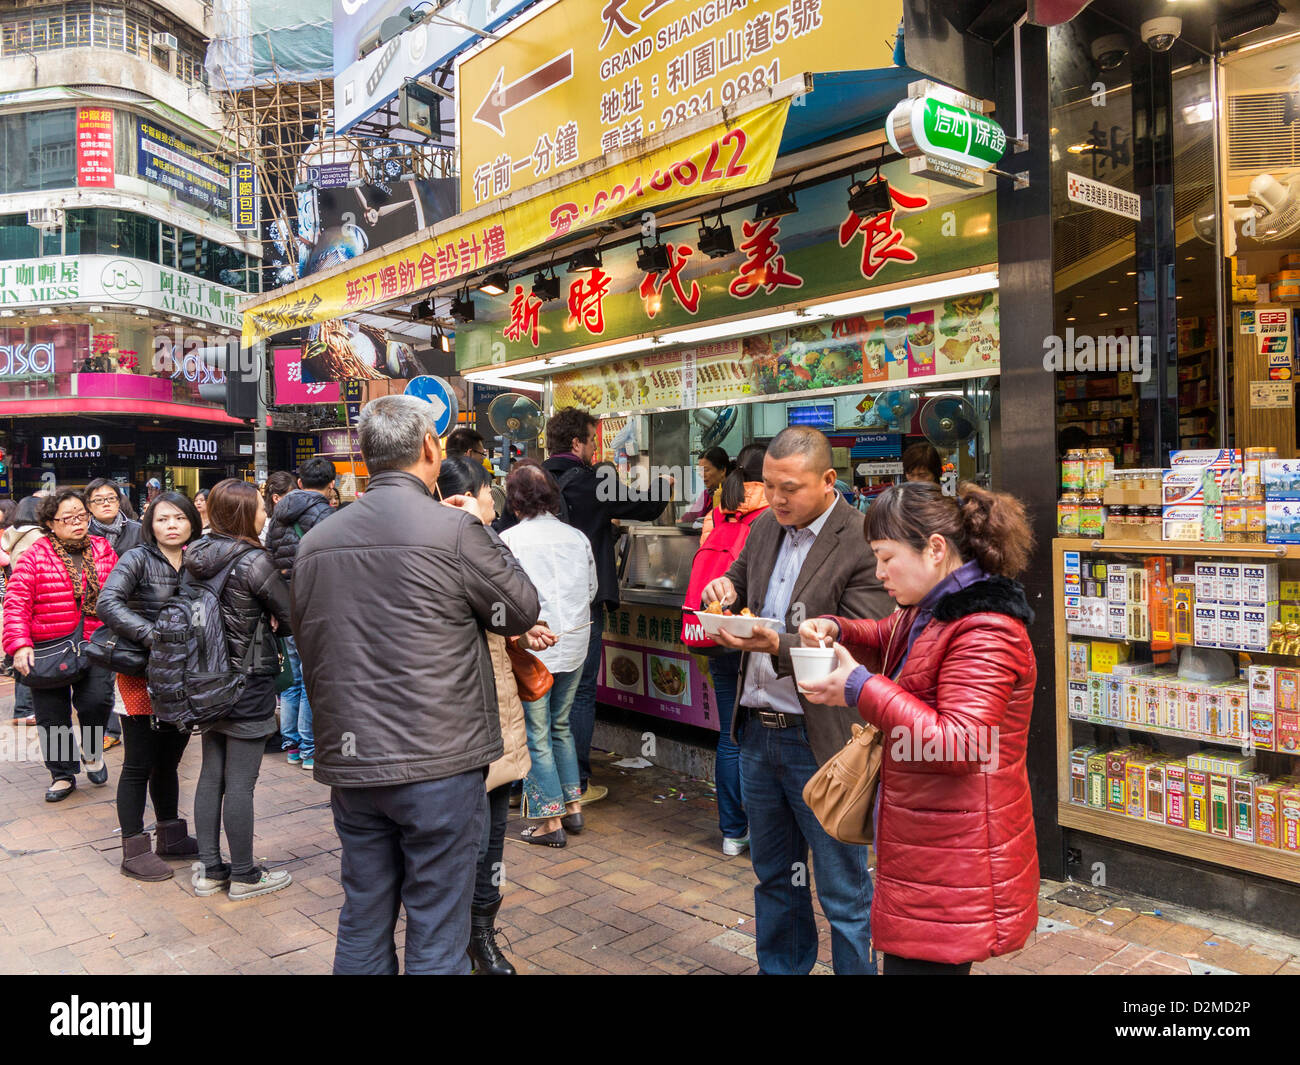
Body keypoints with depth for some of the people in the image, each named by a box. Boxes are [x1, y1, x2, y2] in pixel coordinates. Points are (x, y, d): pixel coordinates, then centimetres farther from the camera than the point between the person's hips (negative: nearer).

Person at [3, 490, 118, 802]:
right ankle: (63, 774, 29)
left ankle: (92, 751, 17)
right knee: (52, 717, 8)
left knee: (97, 701, -15)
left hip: (94, 646, 1)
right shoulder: (36, 555, -4)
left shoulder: (103, 550, 5)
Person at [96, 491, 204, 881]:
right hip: (142, 677, -5)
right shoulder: (138, 560, -9)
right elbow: (107, 604, -22)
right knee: (140, 764, 4)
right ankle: (134, 851, 15)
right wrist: (154, 636, -30)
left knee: (168, 761, 16)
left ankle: (171, 837, 29)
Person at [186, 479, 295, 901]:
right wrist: (270, 626, 7)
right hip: (249, 681, -7)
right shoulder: (254, 561, -19)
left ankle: (209, 869, 25)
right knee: (240, 782, 2)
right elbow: (292, 617, -14)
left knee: (211, 775, 15)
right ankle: (244, 875, 15)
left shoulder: (197, 557, 3)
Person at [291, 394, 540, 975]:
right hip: (438, 764, -6)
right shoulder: (454, 529, -14)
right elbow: (522, 609, -2)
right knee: (436, 933, 6)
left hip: (349, 766, 6)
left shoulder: (315, 542, 5)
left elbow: (309, 649, 15)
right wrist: (483, 531, 8)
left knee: (362, 926, 19)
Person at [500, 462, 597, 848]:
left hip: (533, 647, -5)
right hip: (574, 645, 5)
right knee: (561, 726, 21)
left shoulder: (509, 540, -12)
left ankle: (550, 821, 12)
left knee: (536, 736, 6)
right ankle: (572, 806, 27)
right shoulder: (577, 537, 3)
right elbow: (591, 590, 12)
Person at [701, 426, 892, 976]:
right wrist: (725, 591, -4)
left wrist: (779, 646, -32)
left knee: (843, 890, 7)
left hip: (821, 740, -7)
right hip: (757, 729, 7)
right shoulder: (765, 527, 6)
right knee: (773, 875, 23)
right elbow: (739, 580, 21)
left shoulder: (864, 546, -15)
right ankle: (780, 969, 41)